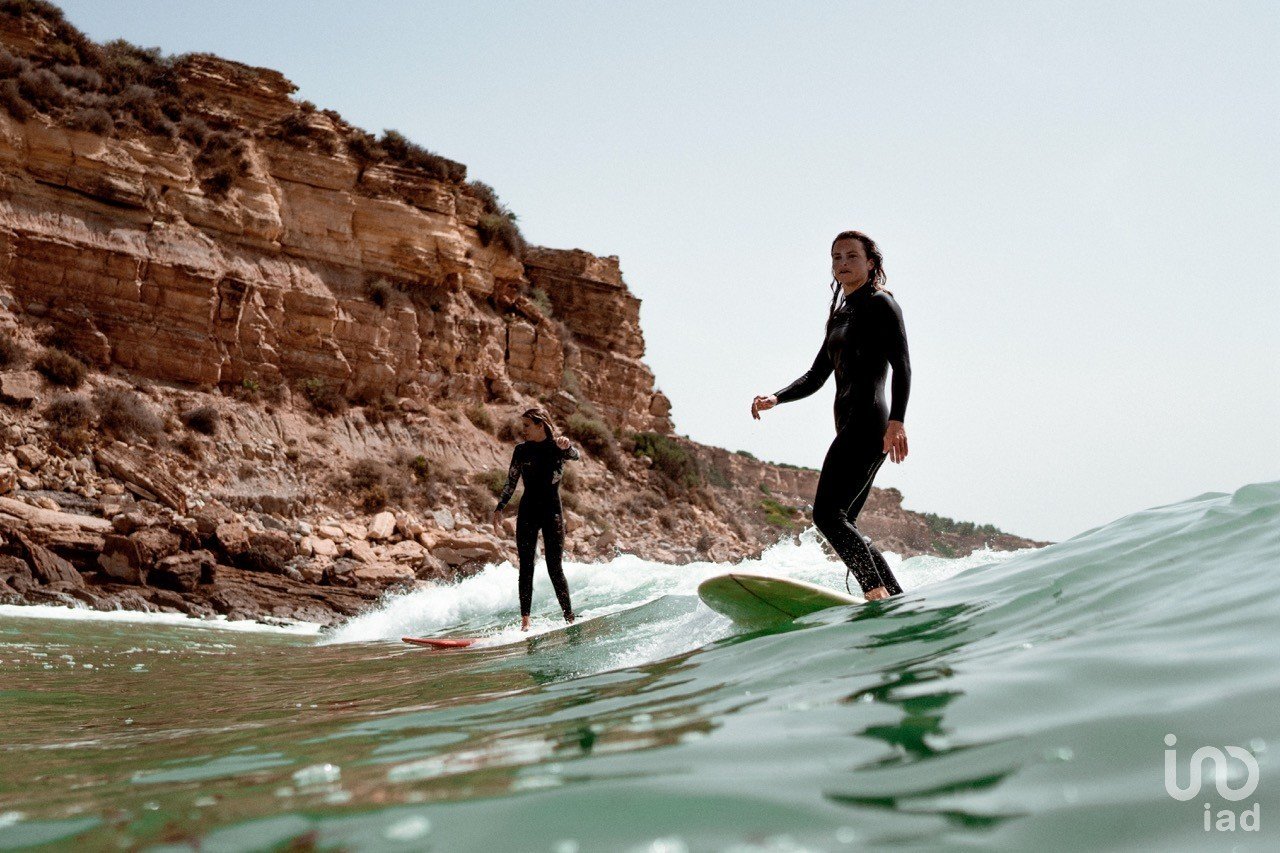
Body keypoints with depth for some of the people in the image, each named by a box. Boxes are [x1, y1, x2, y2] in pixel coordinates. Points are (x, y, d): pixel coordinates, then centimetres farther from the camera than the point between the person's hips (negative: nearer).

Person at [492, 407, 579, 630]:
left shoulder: (558, 447, -1)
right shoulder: (522, 450, 6)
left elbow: (576, 456, -23)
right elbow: (511, 484, 9)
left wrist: (566, 447, -45)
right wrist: (499, 509, 1)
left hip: (552, 511, -2)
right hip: (527, 513, 3)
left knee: (554, 568, -6)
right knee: (526, 567, -1)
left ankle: (570, 618, 1)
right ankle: (525, 620, 1)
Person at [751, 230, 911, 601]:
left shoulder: (880, 303, 1)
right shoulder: (839, 316, 25)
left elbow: (902, 365, -11)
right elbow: (815, 377, 24)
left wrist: (897, 420, -25)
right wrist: (775, 399, 5)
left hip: (869, 424, -9)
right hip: (850, 428, 9)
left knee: (828, 513, -19)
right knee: (844, 524, 6)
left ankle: (878, 594, -22)